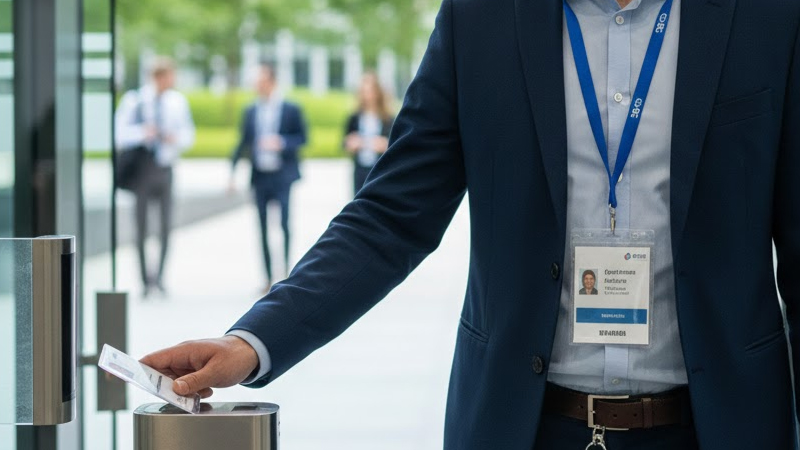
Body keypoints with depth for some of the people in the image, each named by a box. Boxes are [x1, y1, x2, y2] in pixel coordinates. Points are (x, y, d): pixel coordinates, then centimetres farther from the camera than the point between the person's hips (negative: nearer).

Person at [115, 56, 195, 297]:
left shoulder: (177, 101, 6)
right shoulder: (134, 100, -3)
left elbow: (188, 135, 13)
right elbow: (118, 133, -6)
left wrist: (176, 138, -8)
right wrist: (141, 133, -20)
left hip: (165, 167, 3)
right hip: (141, 169, -2)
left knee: (166, 226, -4)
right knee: (141, 227, 0)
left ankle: (159, 276, 3)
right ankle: (145, 279, 8)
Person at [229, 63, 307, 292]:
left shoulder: (291, 110, 1)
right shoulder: (250, 112, 11)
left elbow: (302, 137, 1)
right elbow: (243, 142, 12)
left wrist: (282, 142, -16)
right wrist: (233, 169, 4)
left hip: (283, 176, -3)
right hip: (260, 176, 3)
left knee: (285, 223, -11)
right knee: (263, 228, 3)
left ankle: (287, 270, 4)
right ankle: (269, 279, 8)